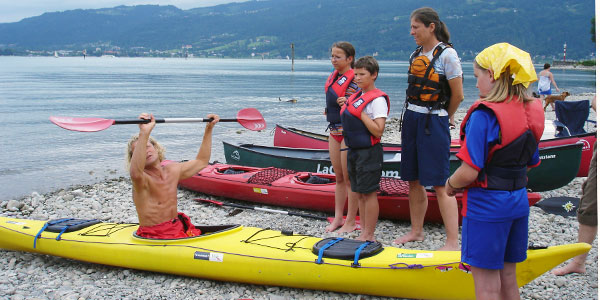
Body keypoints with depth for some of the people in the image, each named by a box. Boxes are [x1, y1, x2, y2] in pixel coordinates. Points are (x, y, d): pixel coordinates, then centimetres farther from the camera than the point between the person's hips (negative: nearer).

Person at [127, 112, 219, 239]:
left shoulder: (173, 170, 8)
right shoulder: (141, 179, -14)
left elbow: (201, 161, 22)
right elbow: (135, 173, -40)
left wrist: (209, 128, 18)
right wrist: (144, 133, -49)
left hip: (178, 228, 7)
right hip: (154, 237, -7)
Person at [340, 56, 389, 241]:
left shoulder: (377, 99, -13)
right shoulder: (356, 96, 13)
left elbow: (378, 130, -21)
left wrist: (361, 113, -20)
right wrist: (345, 107, 5)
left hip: (369, 152, -9)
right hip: (354, 150, 9)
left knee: (369, 193, -2)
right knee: (359, 193, 13)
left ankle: (369, 235, 6)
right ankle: (364, 232, 22)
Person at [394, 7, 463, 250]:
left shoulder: (446, 54, -11)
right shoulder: (416, 55, 11)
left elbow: (458, 95, -8)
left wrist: (441, 119, 4)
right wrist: (413, 115, 10)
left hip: (433, 122, -7)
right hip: (411, 119, 7)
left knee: (440, 184, -7)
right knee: (414, 180, 13)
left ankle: (452, 242, -1)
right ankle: (416, 231, 27)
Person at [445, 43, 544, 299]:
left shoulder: (484, 115, -20)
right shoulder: (532, 113, 3)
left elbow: (469, 172, -22)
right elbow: (530, 163, 11)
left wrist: (451, 185, -3)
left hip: (486, 205, -7)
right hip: (519, 201, 8)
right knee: (508, 278, 20)